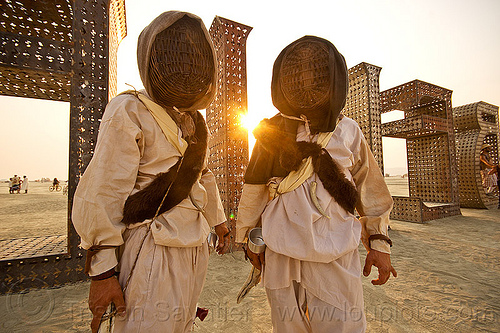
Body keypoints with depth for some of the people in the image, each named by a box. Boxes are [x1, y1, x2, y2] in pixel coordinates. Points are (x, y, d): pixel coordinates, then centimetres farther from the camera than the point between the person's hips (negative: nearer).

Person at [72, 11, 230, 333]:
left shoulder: (194, 119, 11)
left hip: (196, 245, 7)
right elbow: (102, 196, -14)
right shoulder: (130, 111, -11)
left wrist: (218, 220, 21)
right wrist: (103, 271, -13)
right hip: (154, 249, -6)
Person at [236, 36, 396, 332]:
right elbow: (254, 189, 8)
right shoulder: (271, 132, 3)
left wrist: (379, 242, 8)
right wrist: (249, 237, 12)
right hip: (281, 251, 1)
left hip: (335, 254, 0)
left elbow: (370, 189, 11)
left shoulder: (348, 131, 5)